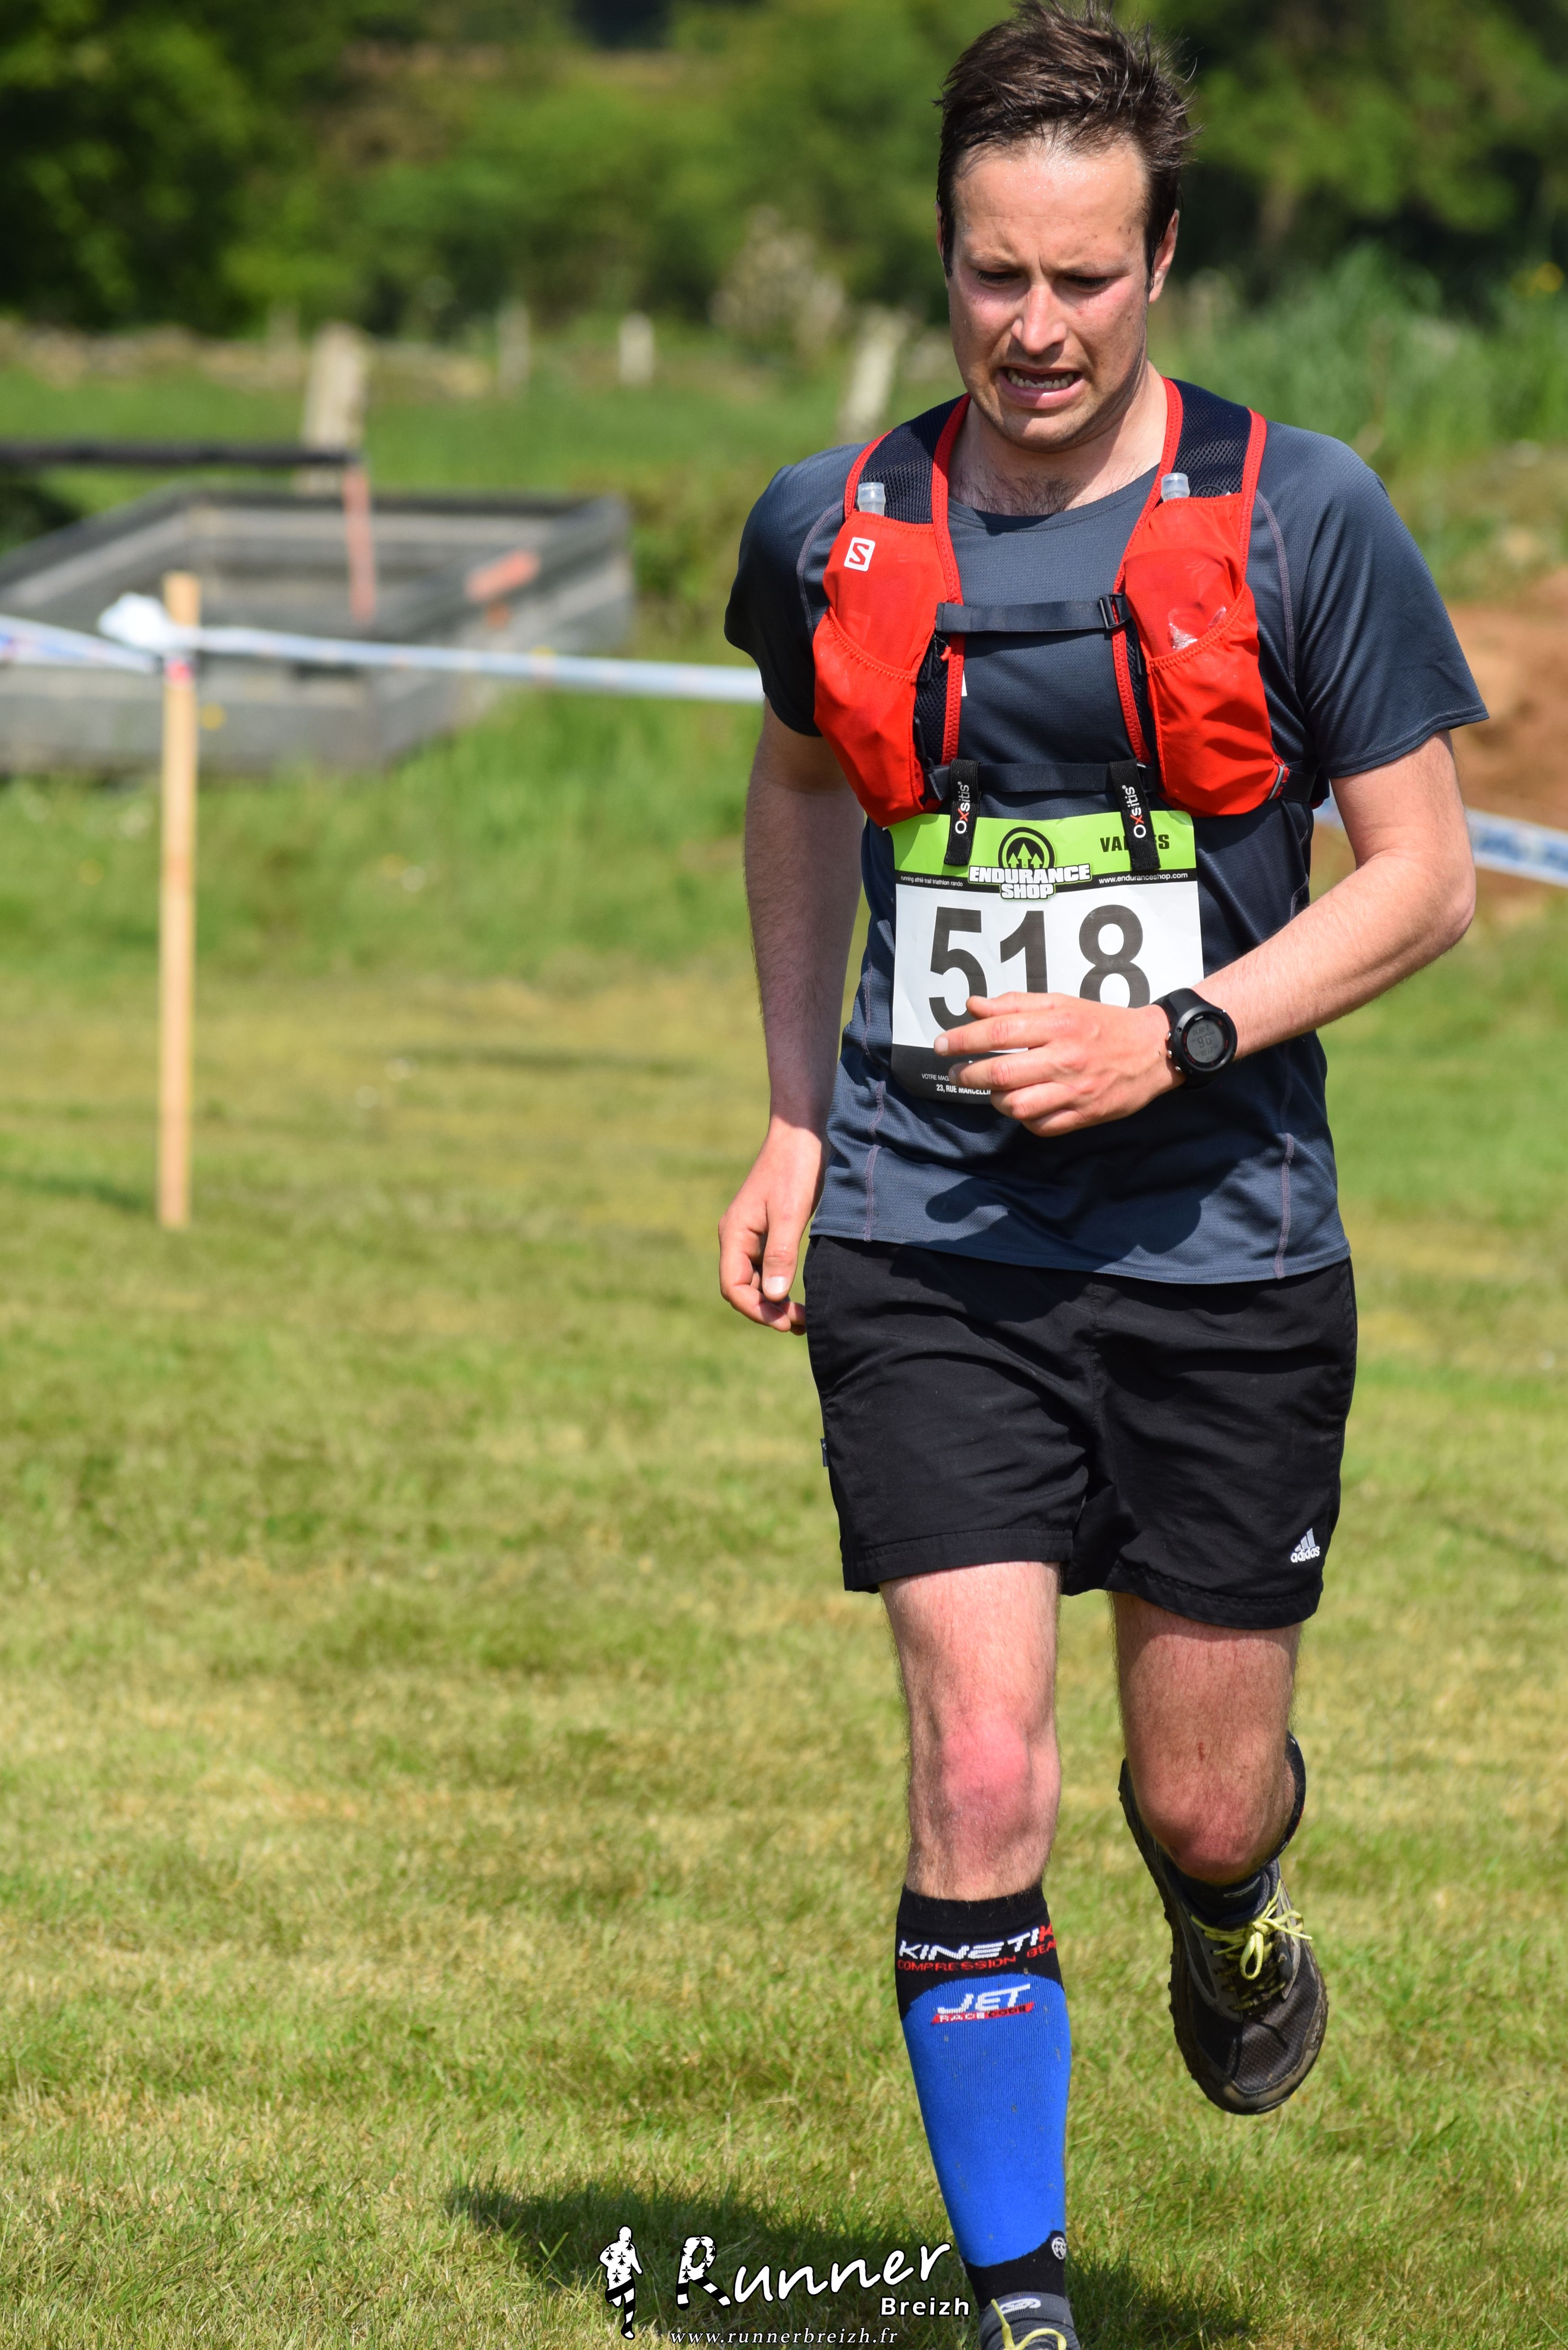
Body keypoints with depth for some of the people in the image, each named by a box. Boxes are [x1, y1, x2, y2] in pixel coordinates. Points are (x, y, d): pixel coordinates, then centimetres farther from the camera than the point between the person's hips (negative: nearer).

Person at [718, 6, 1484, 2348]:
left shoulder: (1303, 519, -6)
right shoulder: (831, 530, 2)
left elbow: (1425, 874, -2)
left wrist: (1179, 1038, -15)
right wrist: (799, 1115, 14)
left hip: (1221, 1245, -1)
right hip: (924, 1250, 1)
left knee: (1203, 1801, 9)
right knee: (980, 1782, -11)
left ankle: (1232, 1935, 47)